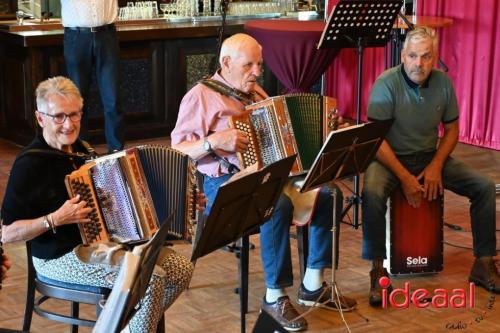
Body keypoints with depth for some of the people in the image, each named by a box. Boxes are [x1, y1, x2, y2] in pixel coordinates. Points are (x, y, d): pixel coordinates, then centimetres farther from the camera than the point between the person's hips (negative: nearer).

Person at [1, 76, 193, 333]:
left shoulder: (79, 149, 7)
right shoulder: (30, 163, -17)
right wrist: (56, 219, -29)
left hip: (105, 240, 8)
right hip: (61, 257, -8)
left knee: (182, 269, -2)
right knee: (150, 279, -25)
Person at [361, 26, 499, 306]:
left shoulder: (443, 82, -4)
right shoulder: (387, 84, -18)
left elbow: (452, 129, 7)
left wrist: (436, 166, -9)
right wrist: (405, 178, -24)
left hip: (430, 157, 5)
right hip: (390, 157, -4)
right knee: (372, 193, -36)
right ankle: (378, 270, -21)